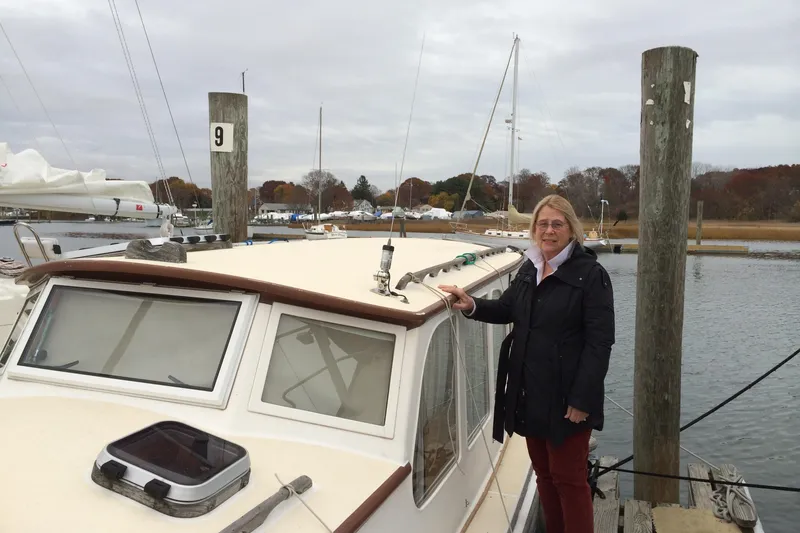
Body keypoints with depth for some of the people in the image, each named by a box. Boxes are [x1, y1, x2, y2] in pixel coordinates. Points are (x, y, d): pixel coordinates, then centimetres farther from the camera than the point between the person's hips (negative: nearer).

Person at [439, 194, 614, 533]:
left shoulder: (591, 274, -12)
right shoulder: (529, 269, 10)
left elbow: (599, 342, -15)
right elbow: (506, 309, 19)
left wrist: (582, 398, -20)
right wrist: (473, 306, -1)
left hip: (566, 396, -7)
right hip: (531, 393, 7)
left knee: (569, 478, 4)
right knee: (543, 473, 18)